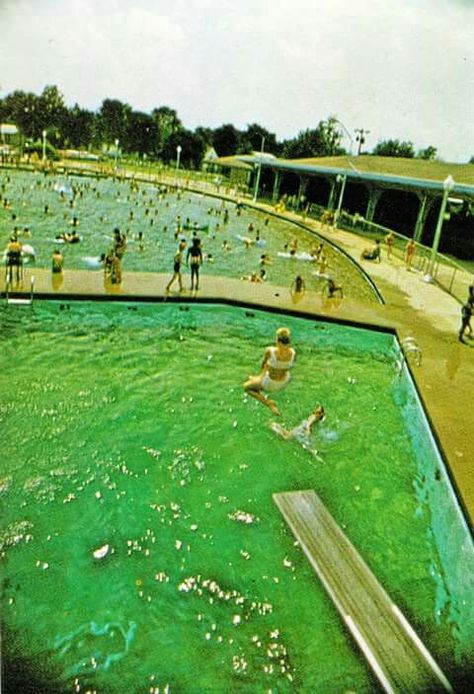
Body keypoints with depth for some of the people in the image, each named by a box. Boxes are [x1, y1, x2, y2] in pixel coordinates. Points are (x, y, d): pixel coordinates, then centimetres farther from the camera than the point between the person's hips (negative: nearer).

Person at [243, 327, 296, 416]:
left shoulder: (270, 351, -33)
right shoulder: (293, 353, -23)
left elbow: (264, 365, -10)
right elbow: (290, 366, 0)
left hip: (270, 384, -5)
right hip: (285, 381, 5)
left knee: (246, 387, 20)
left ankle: (269, 403, 4)